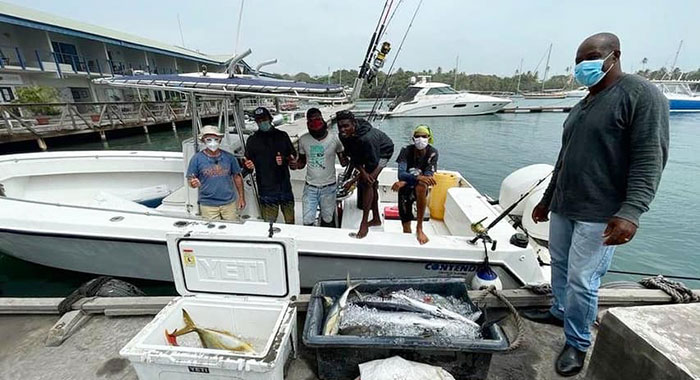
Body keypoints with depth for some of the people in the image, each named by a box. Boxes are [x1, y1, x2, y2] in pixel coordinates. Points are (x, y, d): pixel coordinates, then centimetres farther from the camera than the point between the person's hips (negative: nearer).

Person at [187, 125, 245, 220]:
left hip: (230, 203, 2)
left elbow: (237, 177, 7)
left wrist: (242, 197, 6)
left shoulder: (229, 157, 1)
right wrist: (193, 183, -24)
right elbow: (190, 180, 1)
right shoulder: (197, 158, -4)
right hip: (208, 205, -1)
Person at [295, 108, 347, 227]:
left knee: (327, 221, 14)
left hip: (329, 187, -1)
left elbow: (343, 161, -1)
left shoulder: (334, 138, -11)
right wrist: (295, 164, -16)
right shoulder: (303, 140, -5)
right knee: (307, 222, 6)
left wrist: (344, 159, -25)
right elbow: (302, 161, 7)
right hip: (310, 187, 1)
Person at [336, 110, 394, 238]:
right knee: (372, 184, 14)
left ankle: (364, 224, -12)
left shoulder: (366, 139, -43)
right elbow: (353, 157, -15)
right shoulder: (343, 136, -23)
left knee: (367, 183, -21)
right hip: (366, 153, 7)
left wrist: (353, 181, -28)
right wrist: (362, 171, -34)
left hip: (383, 152, -7)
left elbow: (372, 164, -33)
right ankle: (376, 219, 32)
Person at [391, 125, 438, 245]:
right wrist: (417, 177, -46)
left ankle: (419, 228, -25)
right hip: (405, 190, 1)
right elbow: (401, 174, -25)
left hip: (421, 189, 0)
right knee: (406, 230, -3)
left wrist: (404, 182, -31)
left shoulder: (432, 153, -12)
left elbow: (428, 176, -20)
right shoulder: (406, 151, -14)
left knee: (421, 186, -39)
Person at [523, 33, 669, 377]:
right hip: (563, 208, 7)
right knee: (559, 266, 15)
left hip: (601, 215, -7)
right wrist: (547, 199, 22)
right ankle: (560, 311, 35)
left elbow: (649, 159, -15)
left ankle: (577, 344, 16)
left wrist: (631, 211, -25)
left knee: (581, 280, -3)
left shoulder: (641, 94, -6)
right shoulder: (582, 106, 16)